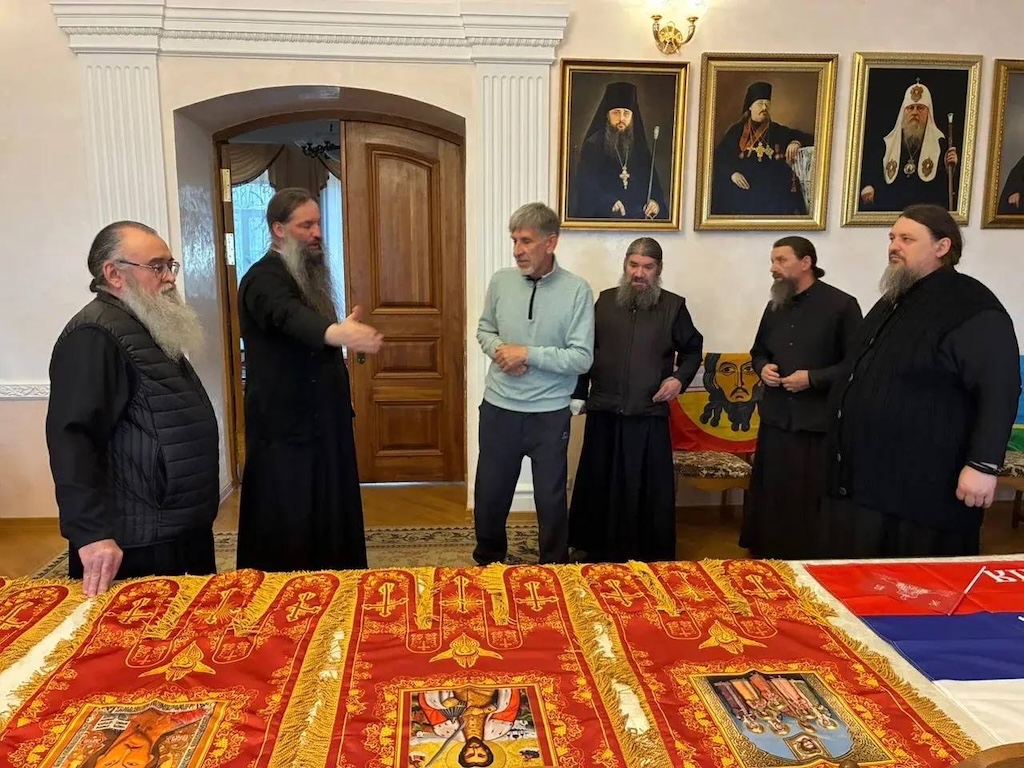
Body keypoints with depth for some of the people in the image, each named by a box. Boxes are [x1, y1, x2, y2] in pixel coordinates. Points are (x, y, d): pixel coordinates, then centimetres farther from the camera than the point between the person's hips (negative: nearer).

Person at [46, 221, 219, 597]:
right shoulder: (94, 336, -17)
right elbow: (72, 440, -25)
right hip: (137, 545, -10)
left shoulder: (150, 328, 15)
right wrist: (93, 533, -30)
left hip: (185, 530, 10)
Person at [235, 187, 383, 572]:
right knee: (288, 534, -1)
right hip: (285, 428, -9)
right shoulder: (264, 279, -17)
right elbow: (291, 316, -40)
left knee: (331, 521, 16)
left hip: (322, 421, 9)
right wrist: (339, 332, -59)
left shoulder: (308, 275, 12)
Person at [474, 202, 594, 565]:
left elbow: (582, 358, -14)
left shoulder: (577, 290, -12)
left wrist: (528, 354, -20)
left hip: (549, 414, -3)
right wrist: (499, 350, -10)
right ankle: (487, 564, 41)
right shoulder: (501, 281, -2)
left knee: (551, 499, 13)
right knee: (489, 494, 16)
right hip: (499, 409, 3)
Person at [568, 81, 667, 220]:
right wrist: (607, 202, -19)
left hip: (639, 218, 5)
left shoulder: (641, 148, 16)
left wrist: (656, 203, -5)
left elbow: (654, 184, 16)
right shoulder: (593, 145, 4)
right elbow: (584, 186, -4)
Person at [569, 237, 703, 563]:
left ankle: (651, 555, 19)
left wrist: (680, 378, -5)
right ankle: (594, 548, 27)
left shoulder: (673, 306, 1)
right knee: (599, 484, 11)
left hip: (649, 416, -1)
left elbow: (693, 349, 13)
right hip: (604, 413, 2)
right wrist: (578, 396, 8)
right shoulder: (605, 301, 6)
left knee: (649, 489, 5)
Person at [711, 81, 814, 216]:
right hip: (743, 187, -1)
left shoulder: (779, 131, 18)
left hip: (772, 188, 1)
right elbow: (719, 155, 6)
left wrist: (796, 142, -2)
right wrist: (732, 173, -11)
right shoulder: (736, 130, 15)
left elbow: (809, 139, 22)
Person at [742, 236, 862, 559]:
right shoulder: (775, 306, 12)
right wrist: (763, 368, 1)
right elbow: (758, 351, 24)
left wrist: (813, 378, -18)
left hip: (819, 423, -6)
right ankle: (767, 558, 26)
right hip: (776, 419, 6)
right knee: (770, 496, 12)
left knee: (811, 501, 2)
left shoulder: (841, 305, -8)